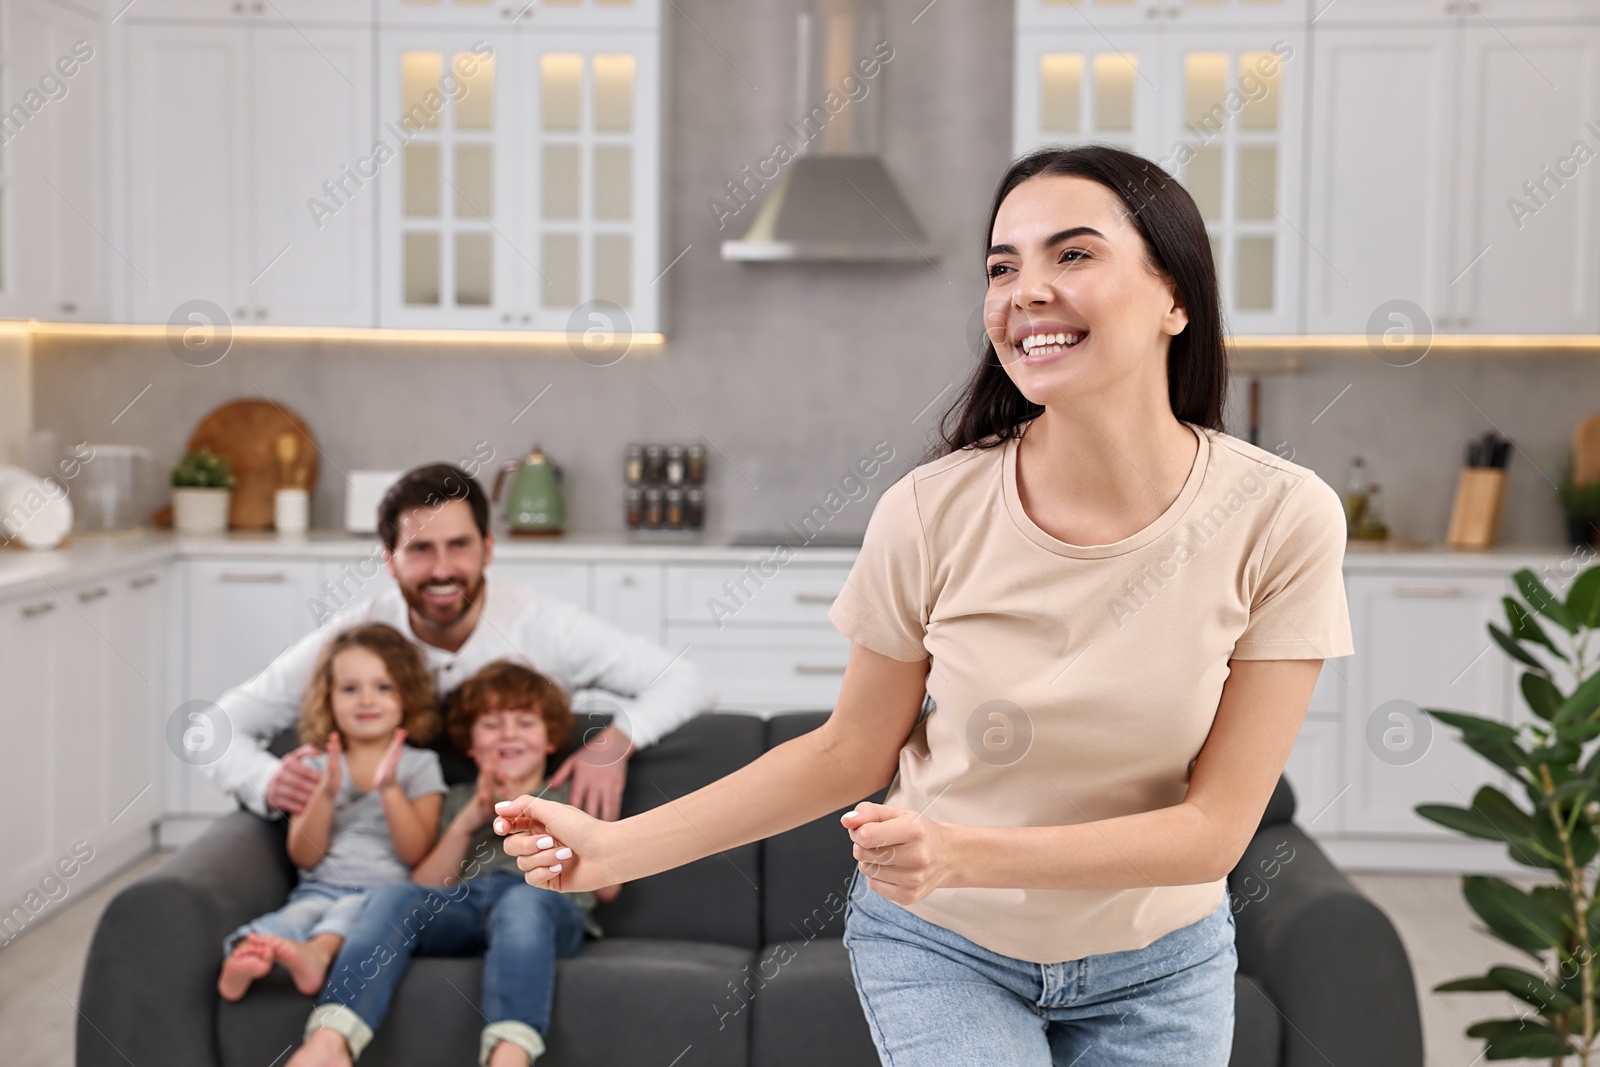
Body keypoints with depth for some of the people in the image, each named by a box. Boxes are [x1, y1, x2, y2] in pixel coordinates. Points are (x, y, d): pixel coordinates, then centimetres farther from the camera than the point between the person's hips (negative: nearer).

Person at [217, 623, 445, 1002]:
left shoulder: (419, 765, 11)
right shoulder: (315, 767, 16)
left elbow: (415, 853, 1)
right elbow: (304, 856, 8)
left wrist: (389, 788, -11)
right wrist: (326, 793, -7)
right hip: (320, 888, 2)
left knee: (354, 910, -37)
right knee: (300, 913, -33)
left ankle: (316, 951, -66)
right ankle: (245, 951, -62)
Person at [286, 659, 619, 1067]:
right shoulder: (460, 799, 34)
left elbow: (606, 886, 12)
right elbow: (426, 890, 20)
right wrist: (466, 823, 6)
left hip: (548, 903, -2)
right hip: (463, 904, 2)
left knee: (522, 900, -39)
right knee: (394, 896, -30)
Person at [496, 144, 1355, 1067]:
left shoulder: (1280, 518, -19)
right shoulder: (933, 512, -19)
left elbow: (1216, 827, -18)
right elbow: (851, 754, -5)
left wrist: (965, 853, -31)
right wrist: (616, 847, -12)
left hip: (1157, 970, 1)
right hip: (943, 949, -1)